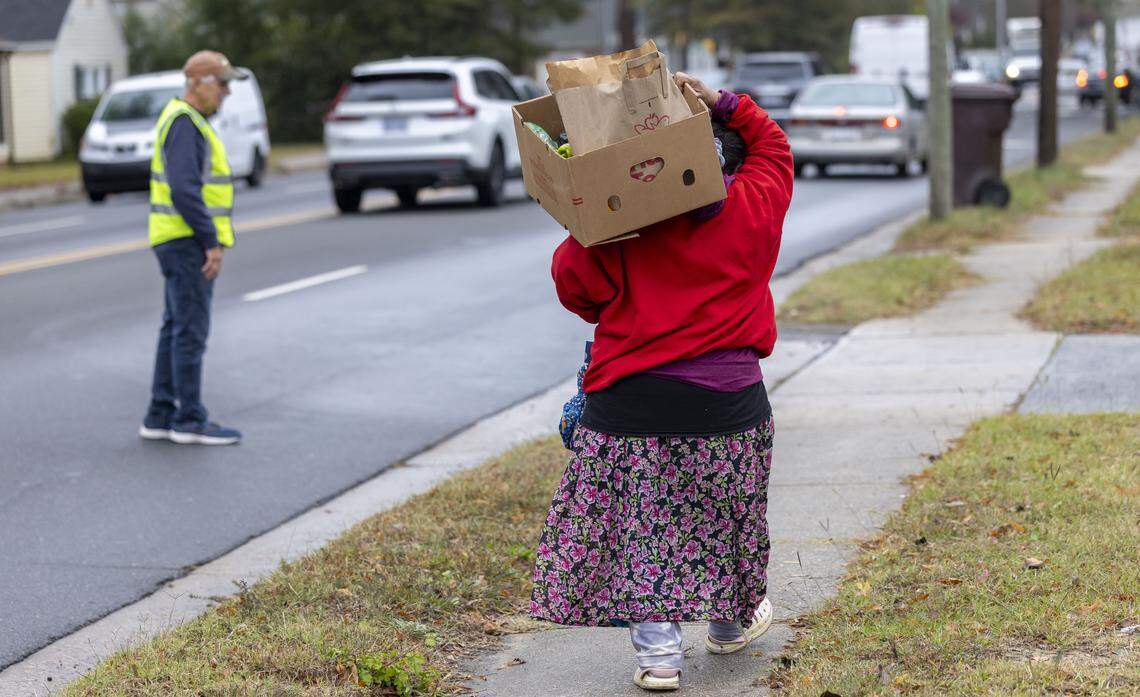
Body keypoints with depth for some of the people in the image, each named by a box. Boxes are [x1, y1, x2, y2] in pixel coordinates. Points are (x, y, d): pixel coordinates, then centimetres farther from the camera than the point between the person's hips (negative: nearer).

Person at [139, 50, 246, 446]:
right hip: (187, 241, -10)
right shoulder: (185, 123, -15)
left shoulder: (186, 121, 18)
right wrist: (212, 242, -21)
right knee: (191, 331, -7)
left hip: (184, 244, 10)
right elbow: (184, 188, -24)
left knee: (176, 329, 11)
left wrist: (209, 241, 20)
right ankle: (190, 420, -4)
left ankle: (161, 417, 14)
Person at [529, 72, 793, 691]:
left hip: (634, 402, -2)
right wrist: (722, 102, 6)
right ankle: (729, 624, 39)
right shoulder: (754, 210, -1)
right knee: (723, 513, 21)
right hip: (728, 402, 3)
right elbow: (772, 145, 16)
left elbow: (573, 283, -3)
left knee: (641, 524, 4)